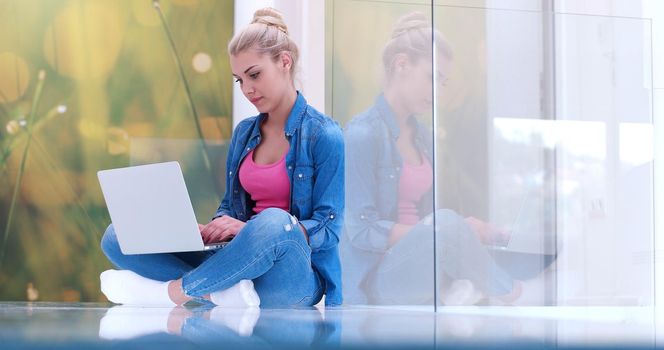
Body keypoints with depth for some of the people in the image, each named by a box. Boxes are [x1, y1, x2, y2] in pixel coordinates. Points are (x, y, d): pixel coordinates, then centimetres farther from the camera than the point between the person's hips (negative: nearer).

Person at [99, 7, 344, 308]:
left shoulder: (324, 136, -6)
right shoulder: (244, 133, 14)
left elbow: (328, 227, -11)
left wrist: (251, 229, -22)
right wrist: (208, 231, -6)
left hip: (297, 278, -6)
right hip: (243, 265, 6)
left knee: (274, 222, -41)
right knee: (117, 237, -6)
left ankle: (174, 291, -22)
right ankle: (226, 292, -29)